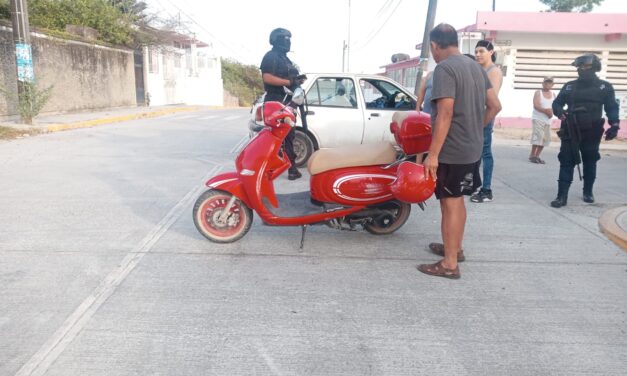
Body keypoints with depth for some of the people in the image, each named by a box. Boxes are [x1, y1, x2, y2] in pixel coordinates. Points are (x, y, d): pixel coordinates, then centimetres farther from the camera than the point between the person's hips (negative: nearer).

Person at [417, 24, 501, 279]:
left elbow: (445, 114, -24)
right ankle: (455, 248, 33)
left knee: (449, 203, -3)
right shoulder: (475, 67, 11)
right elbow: (494, 106, 12)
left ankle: (450, 264, 4)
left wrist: (433, 154, -23)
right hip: (473, 149, 9)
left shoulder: (444, 69, -15)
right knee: (457, 200, 20)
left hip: (452, 151, -9)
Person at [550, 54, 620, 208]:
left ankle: (588, 192, 29)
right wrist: (559, 111, -12)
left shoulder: (605, 86, 4)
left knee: (590, 162, 12)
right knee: (566, 162, -6)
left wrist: (614, 125, -10)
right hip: (570, 131, 0)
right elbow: (556, 103, 10)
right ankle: (562, 195, -7)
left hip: (591, 133, 0)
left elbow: (612, 108, 3)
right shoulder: (569, 86, 7)